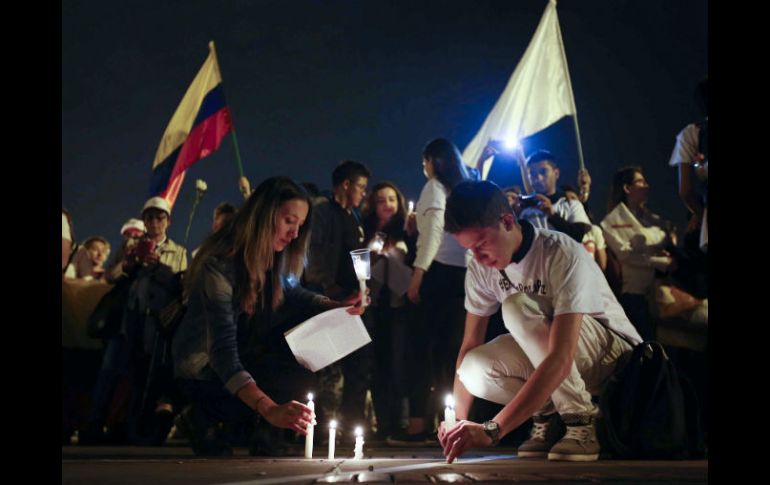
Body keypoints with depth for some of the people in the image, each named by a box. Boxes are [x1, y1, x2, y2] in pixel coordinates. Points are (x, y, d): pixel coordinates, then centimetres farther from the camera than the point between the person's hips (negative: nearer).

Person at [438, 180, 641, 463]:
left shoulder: (563, 256, -29)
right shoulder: (481, 267, -8)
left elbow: (561, 360, -38)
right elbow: (470, 346, -2)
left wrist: (493, 429, -44)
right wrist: (458, 420, -14)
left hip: (613, 355, -6)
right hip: (541, 357, 6)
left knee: (517, 307, -31)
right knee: (474, 369, -23)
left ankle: (581, 417, -19)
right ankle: (548, 415, 2)